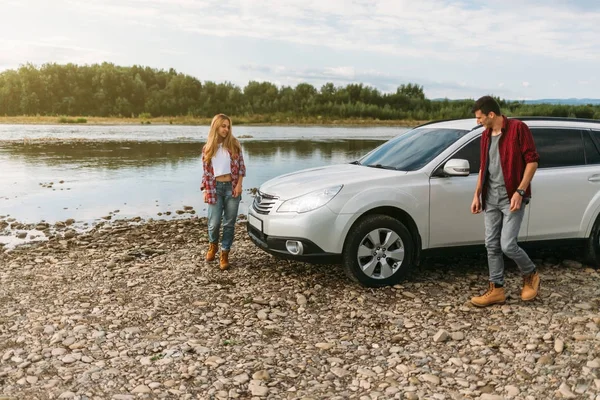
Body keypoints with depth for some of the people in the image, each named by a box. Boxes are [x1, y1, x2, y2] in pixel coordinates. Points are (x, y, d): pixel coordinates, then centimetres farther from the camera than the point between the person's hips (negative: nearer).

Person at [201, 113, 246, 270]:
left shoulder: (234, 144, 2)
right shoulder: (207, 148, 4)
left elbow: (241, 166, 2)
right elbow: (206, 172, 5)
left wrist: (239, 184, -6)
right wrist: (205, 191, -1)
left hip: (232, 187, 0)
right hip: (216, 188, 0)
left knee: (229, 223, 2)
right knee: (214, 223, -3)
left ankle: (224, 254, 14)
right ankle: (213, 244, 29)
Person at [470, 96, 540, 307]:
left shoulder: (518, 128, -9)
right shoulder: (486, 135, 13)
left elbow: (532, 160, -12)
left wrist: (520, 191, -18)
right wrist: (477, 194, 16)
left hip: (511, 197, -7)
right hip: (491, 199, 7)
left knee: (507, 245, -9)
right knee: (492, 245, 7)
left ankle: (530, 274, 20)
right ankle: (496, 289, 16)